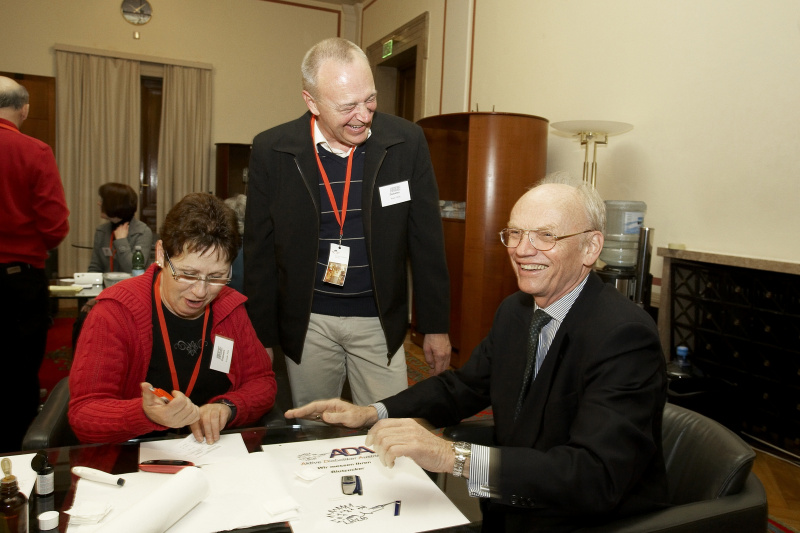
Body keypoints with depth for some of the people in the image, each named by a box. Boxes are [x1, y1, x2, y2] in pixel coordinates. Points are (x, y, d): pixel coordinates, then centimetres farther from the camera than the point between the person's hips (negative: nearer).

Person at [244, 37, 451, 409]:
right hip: (306, 324, 0)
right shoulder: (271, 150, -6)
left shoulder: (406, 142, -6)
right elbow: (260, 251, 0)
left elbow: (426, 240, -1)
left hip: (379, 321, 0)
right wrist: (262, 336, 2)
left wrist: (436, 326, 1)